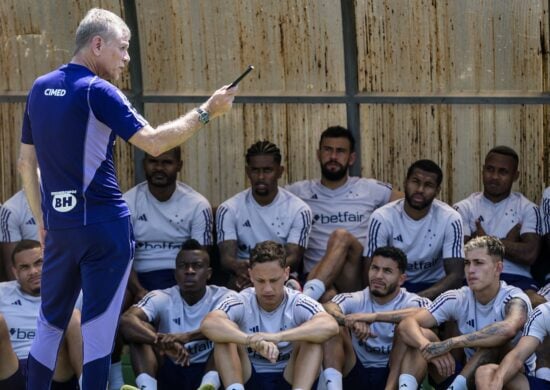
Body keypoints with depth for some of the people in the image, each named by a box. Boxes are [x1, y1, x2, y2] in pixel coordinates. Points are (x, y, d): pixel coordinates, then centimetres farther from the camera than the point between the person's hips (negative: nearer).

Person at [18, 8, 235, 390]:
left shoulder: (39, 89, 10)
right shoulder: (97, 90, -11)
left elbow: (26, 163, 14)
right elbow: (154, 142, -17)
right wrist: (206, 112, -9)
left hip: (59, 226, 6)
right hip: (104, 226, -6)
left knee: (50, 325, 14)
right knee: (98, 332, 0)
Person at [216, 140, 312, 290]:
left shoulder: (299, 210, 0)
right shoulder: (228, 209, 3)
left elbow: (294, 257, -8)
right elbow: (226, 256, -8)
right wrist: (238, 266, -35)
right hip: (244, 278, -1)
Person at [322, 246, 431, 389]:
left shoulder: (410, 302, -4)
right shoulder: (355, 300, 1)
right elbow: (325, 309, -20)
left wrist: (375, 316, -39)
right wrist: (351, 322, -43)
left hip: (394, 374, -2)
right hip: (356, 374, 2)